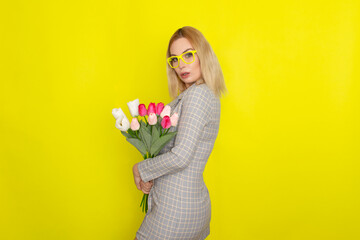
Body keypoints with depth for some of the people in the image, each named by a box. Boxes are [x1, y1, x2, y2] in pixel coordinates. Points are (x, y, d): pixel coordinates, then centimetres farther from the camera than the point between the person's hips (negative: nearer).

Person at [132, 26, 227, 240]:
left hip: (176, 210, -9)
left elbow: (180, 157, -25)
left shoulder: (197, 95, -19)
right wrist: (150, 174, 0)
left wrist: (141, 169, -9)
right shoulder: (209, 96, 9)